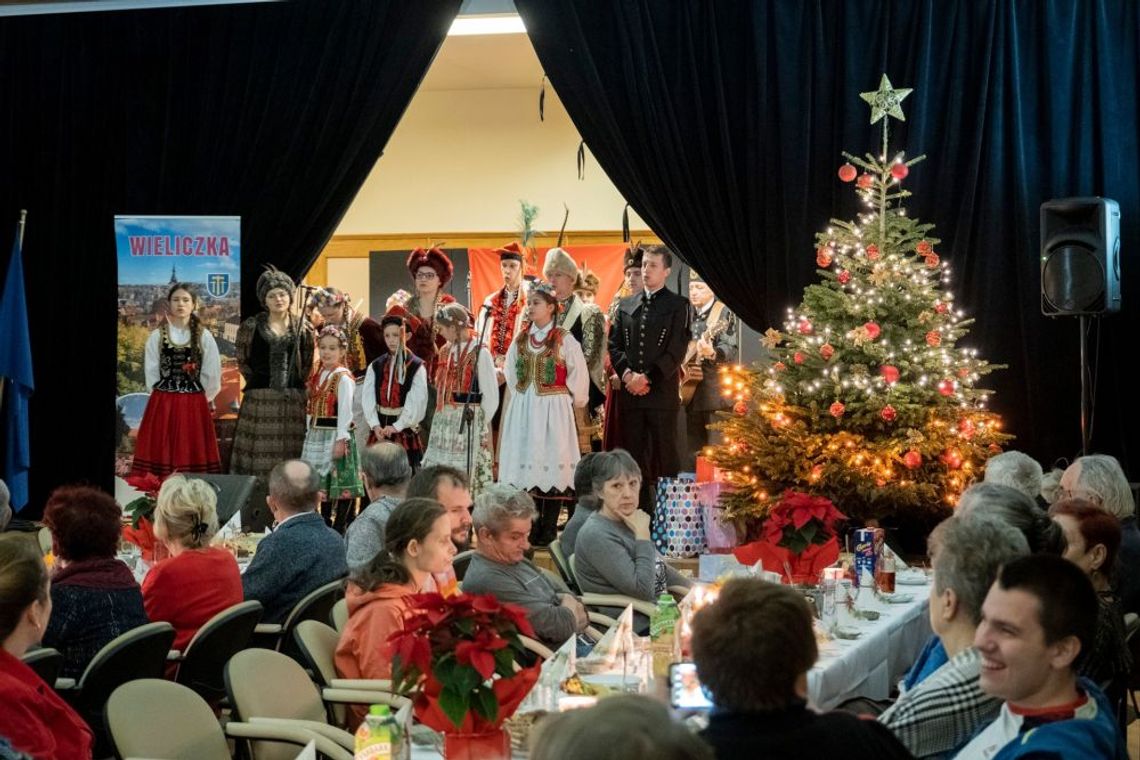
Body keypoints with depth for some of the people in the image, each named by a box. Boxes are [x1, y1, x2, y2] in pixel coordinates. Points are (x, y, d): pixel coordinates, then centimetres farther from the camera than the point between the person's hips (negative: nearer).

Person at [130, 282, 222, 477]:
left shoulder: (204, 336, 2)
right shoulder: (157, 336, 4)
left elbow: (213, 373, 3)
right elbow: (151, 372, 5)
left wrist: (198, 397, 5)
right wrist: (164, 396, 2)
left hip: (194, 406, 0)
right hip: (162, 405, 1)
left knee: (193, 453, 1)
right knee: (161, 452, 0)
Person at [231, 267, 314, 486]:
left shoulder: (302, 329, 8)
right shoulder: (251, 327, 3)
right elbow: (243, 360, 9)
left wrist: (297, 384, 6)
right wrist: (258, 382, 7)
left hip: (294, 400, 2)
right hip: (260, 400, -2)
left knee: (291, 454, -1)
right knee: (259, 452, -5)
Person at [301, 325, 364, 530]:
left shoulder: (343, 377, -12)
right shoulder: (317, 375, 12)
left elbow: (345, 411, -16)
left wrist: (341, 440, -19)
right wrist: (310, 433, 14)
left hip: (335, 435, -8)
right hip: (316, 436, 8)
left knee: (341, 486, -5)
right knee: (323, 483, 15)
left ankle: (342, 527, 0)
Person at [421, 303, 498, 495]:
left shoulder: (479, 353, -8)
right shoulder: (447, 351, 13)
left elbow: (491, 397, -8)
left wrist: (478, 424, -5)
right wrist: (442, 418, 9)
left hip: (469, 421, -7)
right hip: (444, 420, 7)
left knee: (466, 477, -5)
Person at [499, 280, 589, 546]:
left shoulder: (564, 340, -7)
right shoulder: (521, 338, 8)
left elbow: (578, 375, -5)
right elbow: (511, 372, 19)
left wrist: (574, 401, 0)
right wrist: (522, 397, 15)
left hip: (553, 411, -5)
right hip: (523, 411, 5)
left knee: (551, 464, -4)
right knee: (526, 465, 4)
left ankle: (547, 532, 1)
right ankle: (530, 531, 10)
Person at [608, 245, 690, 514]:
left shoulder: (677, 305, 1)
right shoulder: (626, 305, 15)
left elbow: (676, 350, -6)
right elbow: (615, 344, 12)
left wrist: (647, 379, -12)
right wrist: (627, 374, -6)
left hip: (662, 392, -4)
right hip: (630, 392, 4)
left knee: (664, 457, -3)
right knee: (634, 456, 6)